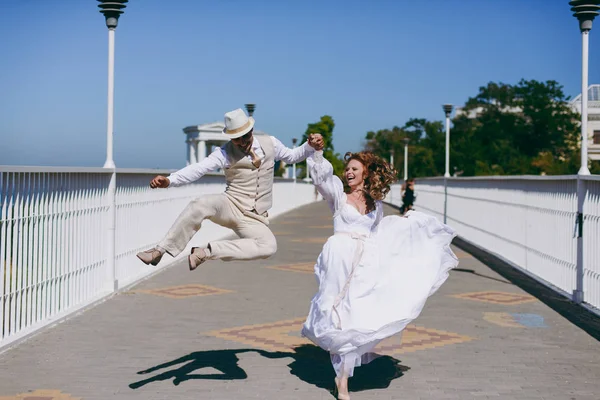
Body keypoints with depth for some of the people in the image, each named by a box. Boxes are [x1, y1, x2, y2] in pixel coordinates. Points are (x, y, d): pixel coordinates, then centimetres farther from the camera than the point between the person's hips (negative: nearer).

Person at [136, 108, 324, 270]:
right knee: (201, 204, -35)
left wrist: (310, 146, 1)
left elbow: (292, 156, 21)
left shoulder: (270, 143, 4)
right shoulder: (226, 153, -8)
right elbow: (197, 169, -20)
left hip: (254, 219, 3)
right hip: (229, 206, -3)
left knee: (268, 246, -30)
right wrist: (168, 180, -35)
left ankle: (207, 252, -23)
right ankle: (160, 251, -27)